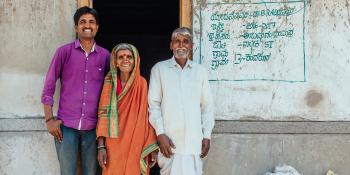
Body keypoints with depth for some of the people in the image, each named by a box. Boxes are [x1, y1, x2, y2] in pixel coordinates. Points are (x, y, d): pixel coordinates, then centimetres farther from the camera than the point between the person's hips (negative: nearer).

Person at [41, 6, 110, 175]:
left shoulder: (105, 55, 7)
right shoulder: (64, 52, 1)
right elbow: (48, 87, 2)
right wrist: (49, 120, -5)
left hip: (92, 127, 2)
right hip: (66, 125, -2)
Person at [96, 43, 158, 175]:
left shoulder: (142, 84, -1)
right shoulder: (109, 83, 1)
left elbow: (149, 116, -1)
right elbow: (103, 114, -2)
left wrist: (153, 148, -5)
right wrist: (101, 146, -9)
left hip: (136, 147, 0)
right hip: (113, 147, 1)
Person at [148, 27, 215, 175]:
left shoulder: (200, 71, 11)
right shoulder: (159, 69, 4)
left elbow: (207, 105, 11)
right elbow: (154, 104, 1)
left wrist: (207, 135, 6)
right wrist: (160, 134, -7)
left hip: (194, 141, 2)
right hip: (169, 140, -2)